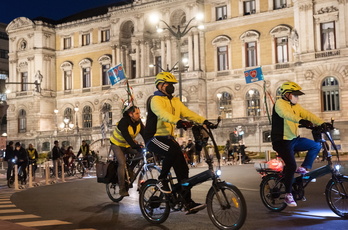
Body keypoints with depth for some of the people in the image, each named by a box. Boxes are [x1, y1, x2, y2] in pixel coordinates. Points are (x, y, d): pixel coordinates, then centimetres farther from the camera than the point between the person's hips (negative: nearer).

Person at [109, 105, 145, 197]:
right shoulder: (123, 122, -29)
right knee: (122, 163, -23)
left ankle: (130, 169, 4)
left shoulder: (139, 122, -9)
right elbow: (127, 137, -39)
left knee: (141, 152, -18)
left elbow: (145, 134, -14)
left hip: (128, 145, 6)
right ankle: (122, 189, -16)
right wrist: (136, 146, -49)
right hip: (117, 144, -6)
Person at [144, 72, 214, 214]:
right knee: (173, 150, -36)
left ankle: (188, 203, 3)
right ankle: (162, 180, -14)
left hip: (168, 137, 8)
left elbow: (188, 113, 1)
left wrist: (204, 121, -16)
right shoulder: (155, 100, -10)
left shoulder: (175, 101, 15)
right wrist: (178, 121, -49)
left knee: (182, 167, -3)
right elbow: (162, 113, -31)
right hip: (154, 137, -8)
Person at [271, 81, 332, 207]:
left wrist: (322, 123, -15)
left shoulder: (295, 106, 14)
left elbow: (307, 114, 1)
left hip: (294, 139, 8)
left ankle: (304, 168, 6)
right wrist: (300, 120, -50)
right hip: (282, 141, -8)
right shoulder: (280, 103, -11)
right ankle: (288, 195, -5)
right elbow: (286, 114, -32)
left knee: (316, 145, -2)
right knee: (291, 165, -17)